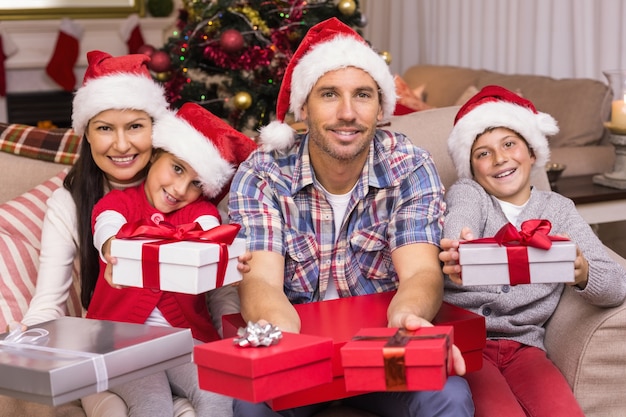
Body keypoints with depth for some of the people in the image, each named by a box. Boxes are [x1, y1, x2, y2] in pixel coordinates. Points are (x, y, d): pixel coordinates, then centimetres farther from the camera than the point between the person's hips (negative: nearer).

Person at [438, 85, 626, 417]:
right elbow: (456, 232, -15)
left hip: (522, 347, 2)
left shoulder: (557, 209, 15)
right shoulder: (465, 194, 11)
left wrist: (583, 273, -24)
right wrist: (459, 259, -41)